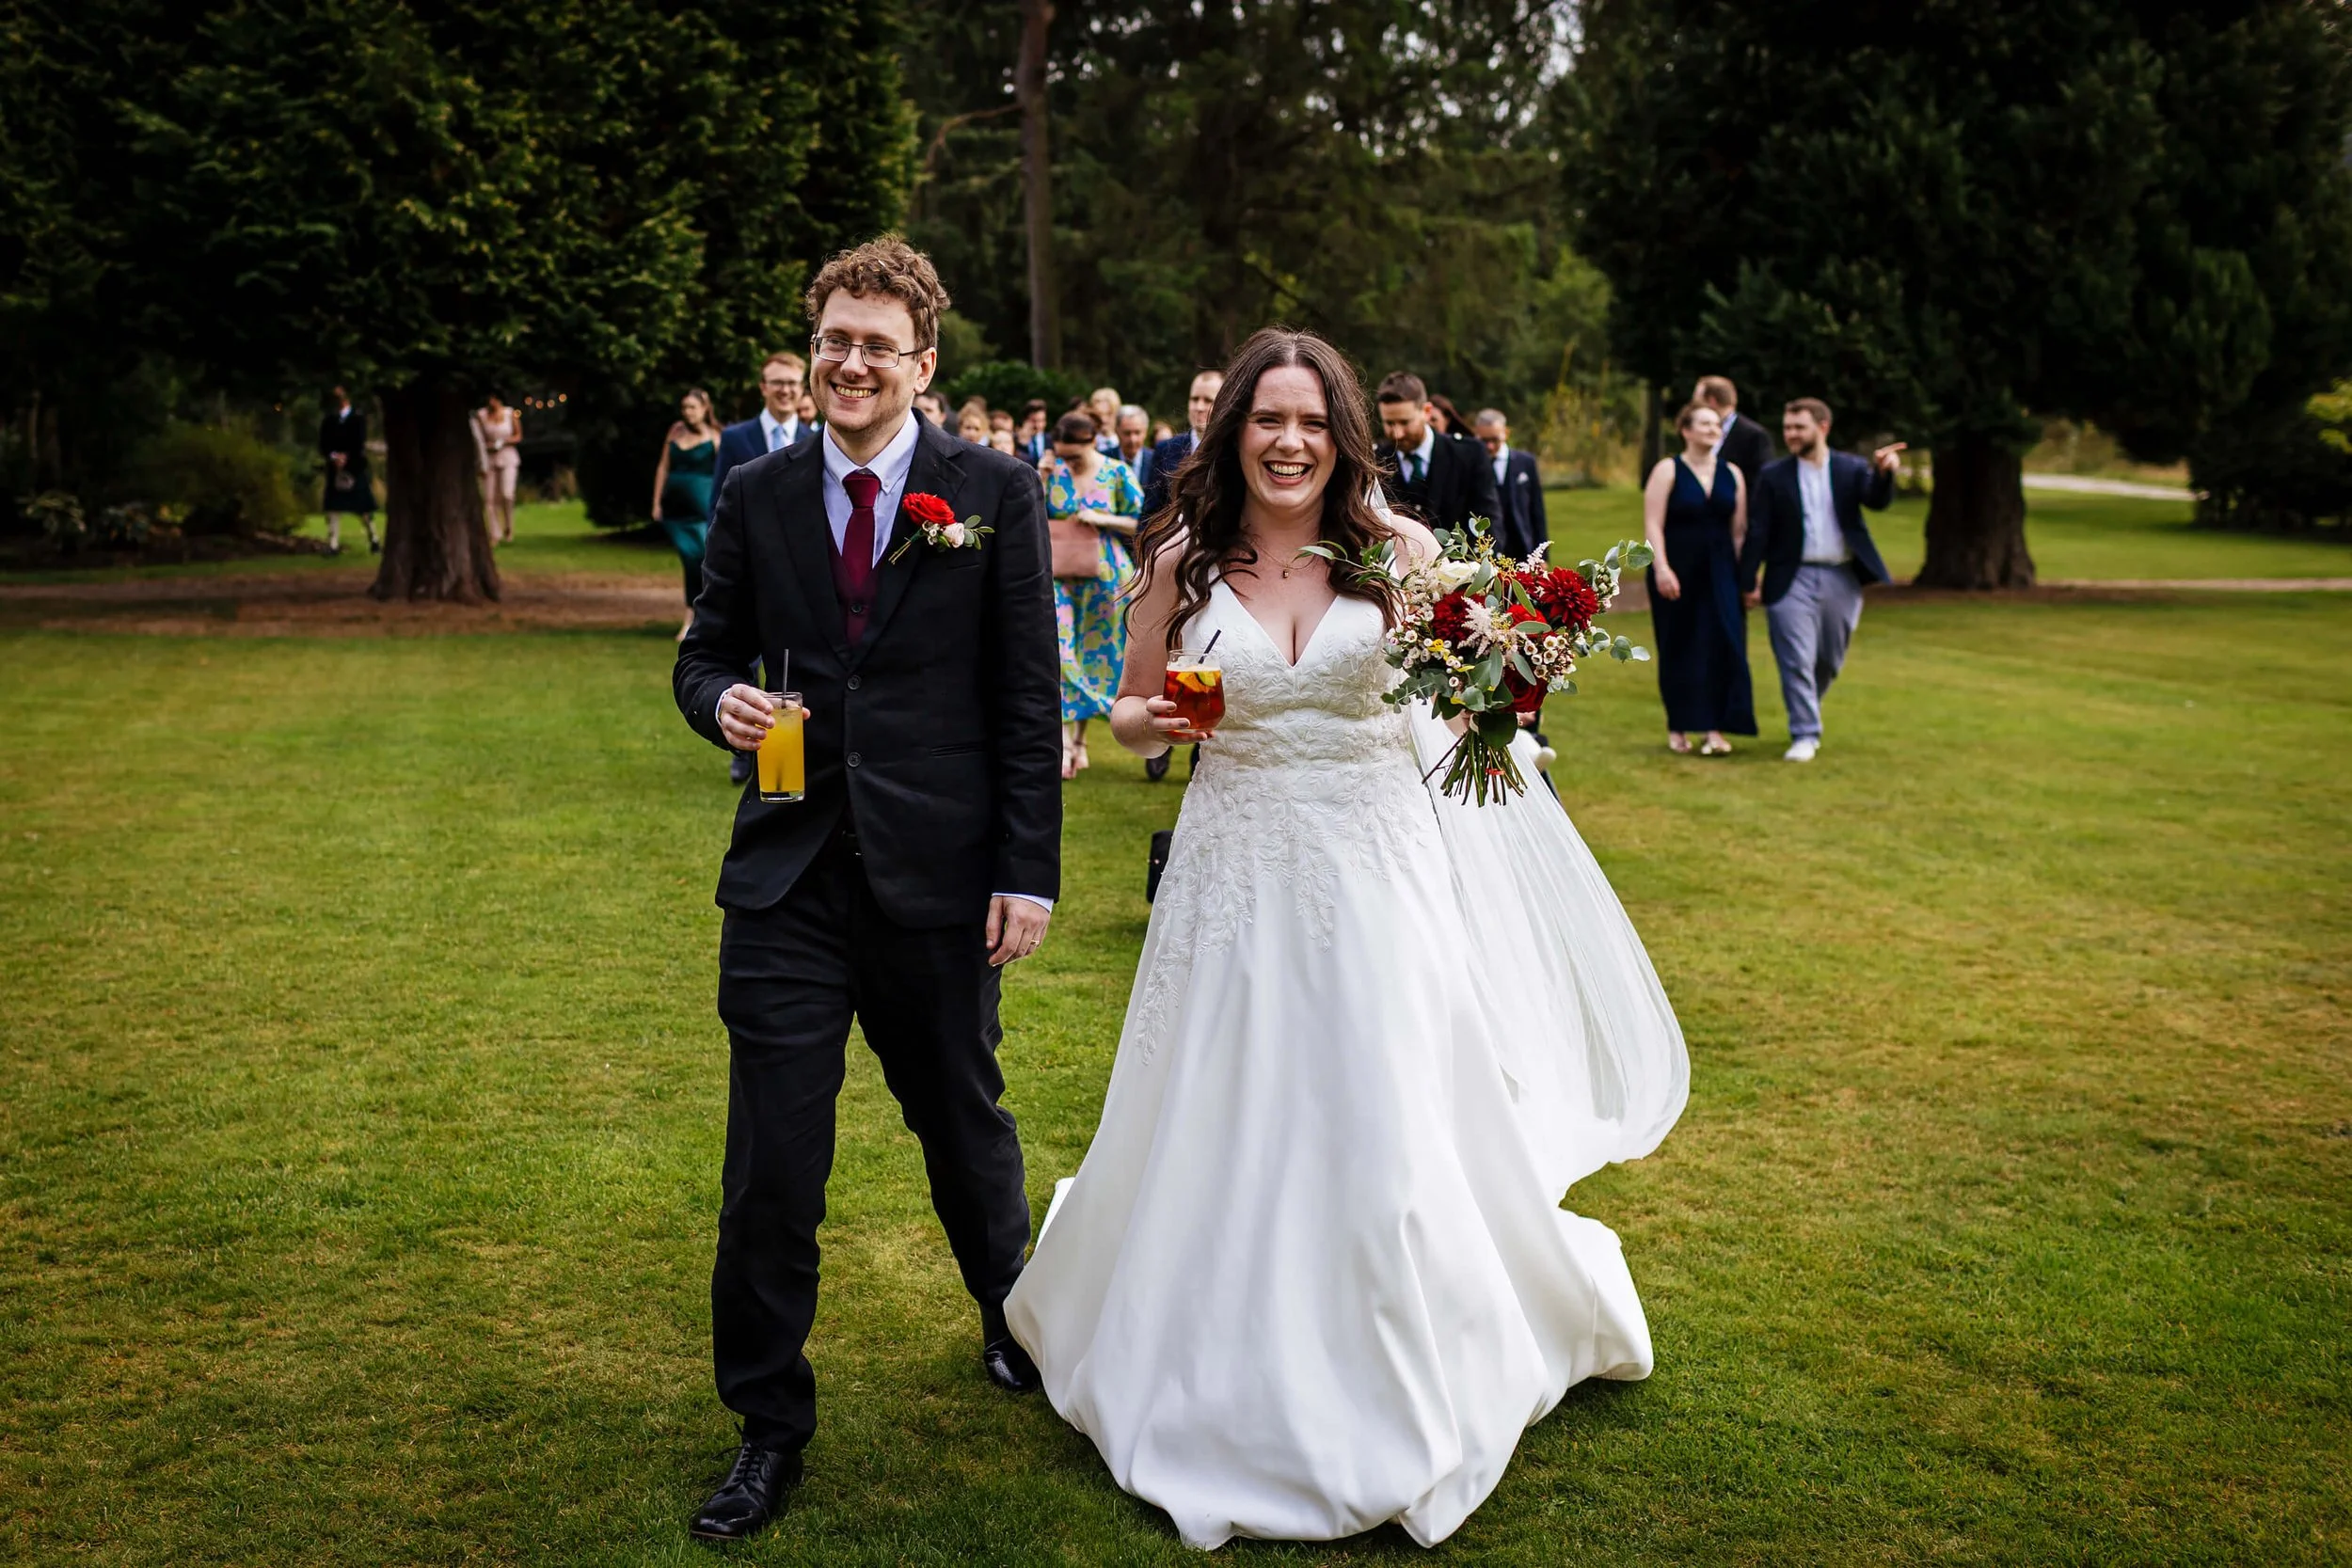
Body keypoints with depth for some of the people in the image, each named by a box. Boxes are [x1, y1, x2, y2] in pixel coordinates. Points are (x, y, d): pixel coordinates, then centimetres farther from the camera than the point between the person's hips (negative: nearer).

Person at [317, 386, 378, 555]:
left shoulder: (359, 418, -1)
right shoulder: (328, 421, 7)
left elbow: (360, 443, -8)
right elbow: (323, 445, 4)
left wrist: (346, 458, -15)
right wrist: (332, 456, -14)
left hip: (356, 468, -2)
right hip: (335, 470, 2)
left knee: (364, 508, 4)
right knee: (333, 507, -3)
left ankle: (373, 541, 17)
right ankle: (333, 545, -3)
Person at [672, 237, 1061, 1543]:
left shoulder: (994, 493, -1)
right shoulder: (755, 497, 6)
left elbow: (1029, 698, -3)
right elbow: (704, 653, 14)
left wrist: (1029, 872, -7)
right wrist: (721, 700, -11)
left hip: (938, 880, -1)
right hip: (786, 880, 2)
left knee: (962, 1120, 17)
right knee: (769, 1164, 1)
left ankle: (1008, 1308, 47)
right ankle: (769, 1425, 18)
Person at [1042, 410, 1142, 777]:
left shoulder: (1117, 473, -2)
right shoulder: (1052, 469, 2)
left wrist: (1102, 519, -12)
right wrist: (1042, 478, -11)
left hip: (1101, 576, 0)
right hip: (1058, 575, 1)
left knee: (1093, 654, 7)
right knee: (1059, 652, -11)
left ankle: (1080, 740, 17)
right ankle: (1064, 741, -13)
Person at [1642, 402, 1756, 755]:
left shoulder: (1731, 475, 10)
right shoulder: (1667, 471, -2)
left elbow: (1739, 529, 10)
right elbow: (1652, 524, -9)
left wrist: (1745, 577, 7)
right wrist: (1661, 568, -19)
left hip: (1720, 573, 3)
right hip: (1677, 572, -3)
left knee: (1722, 646, -7)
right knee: (1678, 650, 4)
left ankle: (1715, 729, -5)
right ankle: (1677, 728, 15)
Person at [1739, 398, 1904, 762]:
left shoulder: (1852, 469, 4)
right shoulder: (1773, 476, 1)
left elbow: (1878, 501, -12)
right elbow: (1758, 532, -1)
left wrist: (1884, 473, -33)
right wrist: (1748, 583, -5)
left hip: (1841, 579, 2)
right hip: (1793, 579, -2)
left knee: (1830, 661, 13)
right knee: (1797, 660, -6)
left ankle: (1805, 712, 38)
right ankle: (1805, 735, 1)